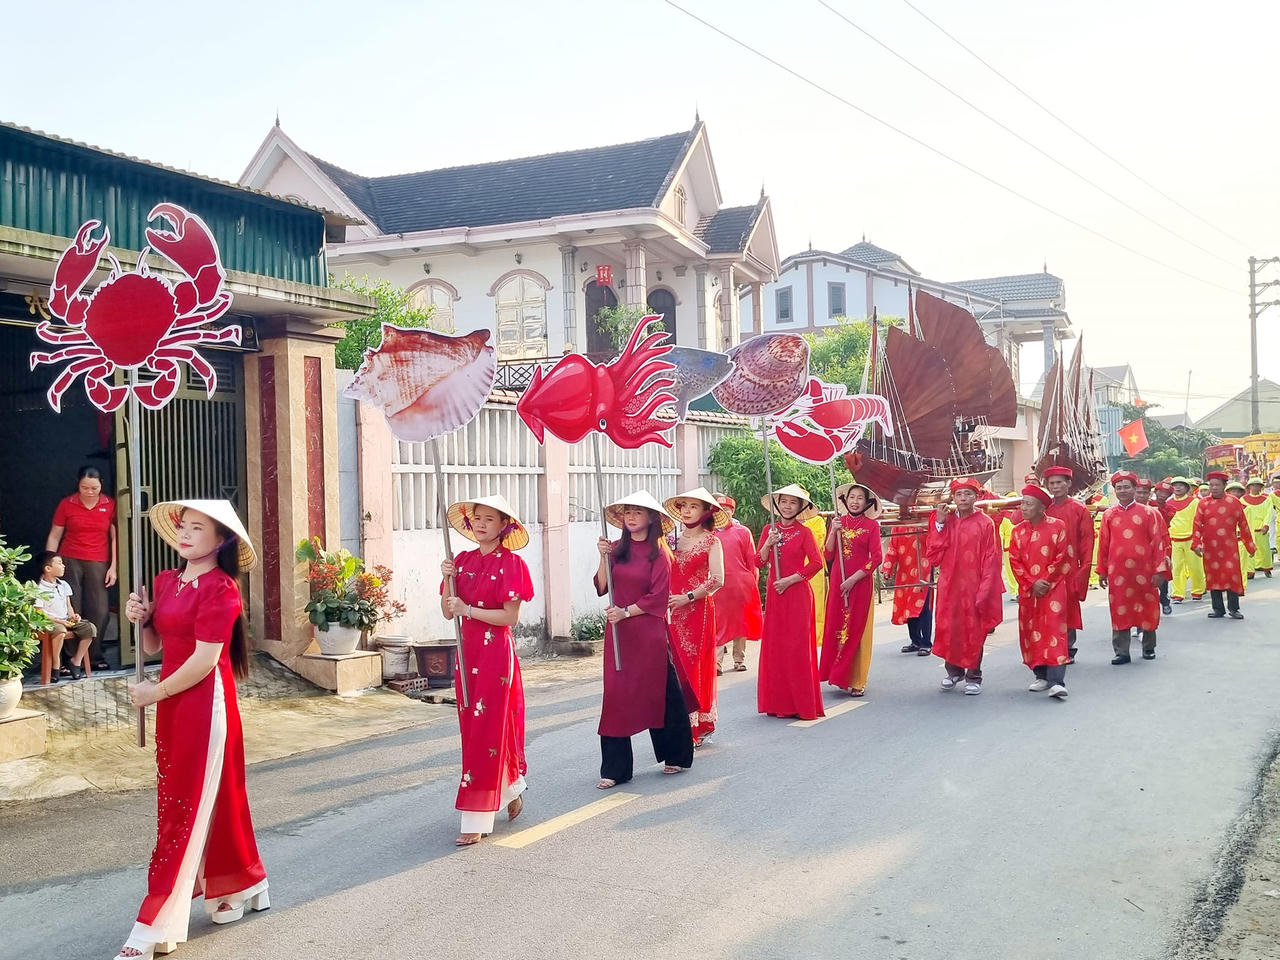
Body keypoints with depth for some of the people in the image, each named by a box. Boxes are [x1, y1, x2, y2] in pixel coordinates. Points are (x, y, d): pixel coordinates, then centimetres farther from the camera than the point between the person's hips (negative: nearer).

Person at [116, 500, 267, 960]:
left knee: (186, 807, -4)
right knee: (212, 799, 16)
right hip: (174, 703, 8)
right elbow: (153, 645, 16)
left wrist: (157, 691, -8)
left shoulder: (219, 589, -15)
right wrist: (140, 619, -5)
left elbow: (205, 659, -18)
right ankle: (244, 888, 33)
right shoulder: (166, 581, 8)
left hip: (204, 703, -8)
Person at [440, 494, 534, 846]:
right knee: (473, 729, 12)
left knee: (488, 732, -4)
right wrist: (448, 580, -8)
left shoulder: (511, 564, -7)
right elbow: (448, 611, 7)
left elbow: (510, 616, -13)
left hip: (496, 654, -6)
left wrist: (468, 609, -15)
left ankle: (477, 820, 2)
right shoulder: (463, 561, 9)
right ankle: (511, 791, 34)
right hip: (468, 653, 6)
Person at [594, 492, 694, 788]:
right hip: (618, 632, 4)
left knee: (659, 692, 7)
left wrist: (625, 612, -15)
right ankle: (615, 768, 7)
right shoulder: (617, 549, 8)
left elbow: (658, 597, -10)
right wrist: (604, 557, -10)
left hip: (649, 632, -4)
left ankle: (675, 756, 27)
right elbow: (602, 587, 1)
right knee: (616, 694, 1)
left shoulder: (658, 553, -4)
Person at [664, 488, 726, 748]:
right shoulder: (673, 540, 14)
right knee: (677, 666, 1)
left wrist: (687, 597, -13)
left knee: (694, 665, -5)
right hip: (673, 612, 5)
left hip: (698, 611, -5)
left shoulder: (711, 541, -1)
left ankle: (696, 727, 2)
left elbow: (717, 579, -11)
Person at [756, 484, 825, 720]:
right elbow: (759, 562, 6)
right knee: (774, 645, 4)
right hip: (774, 593, 4)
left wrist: (790, 580, -13)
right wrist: (768, 544, -11)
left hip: (797, 593, -4)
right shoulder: (769, 530, 9)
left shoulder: (804, 532, -3)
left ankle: (802, 704, 1)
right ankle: (779, 702, 12)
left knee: (797, 645, -5)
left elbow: (816, 563, -9)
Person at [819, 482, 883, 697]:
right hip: (837, 582, 3)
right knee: (836, 626, 2)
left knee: (857, 629, 0)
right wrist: (834, 532, -9)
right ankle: (840, 676, 15)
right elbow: (828, 555, 5)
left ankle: (856, 681, 8)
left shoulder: (871, 525, -1)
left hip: (860, 583, -3)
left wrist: (853, 579, -12)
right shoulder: (838, 522, 9)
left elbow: (876, 558, -6)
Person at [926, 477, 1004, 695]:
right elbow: (934, 557, 0)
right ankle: (953, 671, 26)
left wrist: (984, 590, -10)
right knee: (948, 628, 7)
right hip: (949, 586, 3)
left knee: (974, 631, 4)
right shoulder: (944, 521, 6)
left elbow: (990, 559, -4)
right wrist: (939, 524, -6)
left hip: (973, 586, -3)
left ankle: (973, 677, 16)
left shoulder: (985, 523, -3)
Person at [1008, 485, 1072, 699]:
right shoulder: (1018, 531, 7)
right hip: (1027, 590, 5)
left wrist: (1045, 582, -11)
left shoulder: (1057, 526, -4)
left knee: (1054, 631, -11)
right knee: (1031, 632, 7)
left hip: (1054, 588, -4)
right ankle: (1041, 676, 19)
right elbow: (1015, 561, 3)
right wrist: (1032, 583, -8)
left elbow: (1062, 558, -7)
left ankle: (1056, 681, -15)